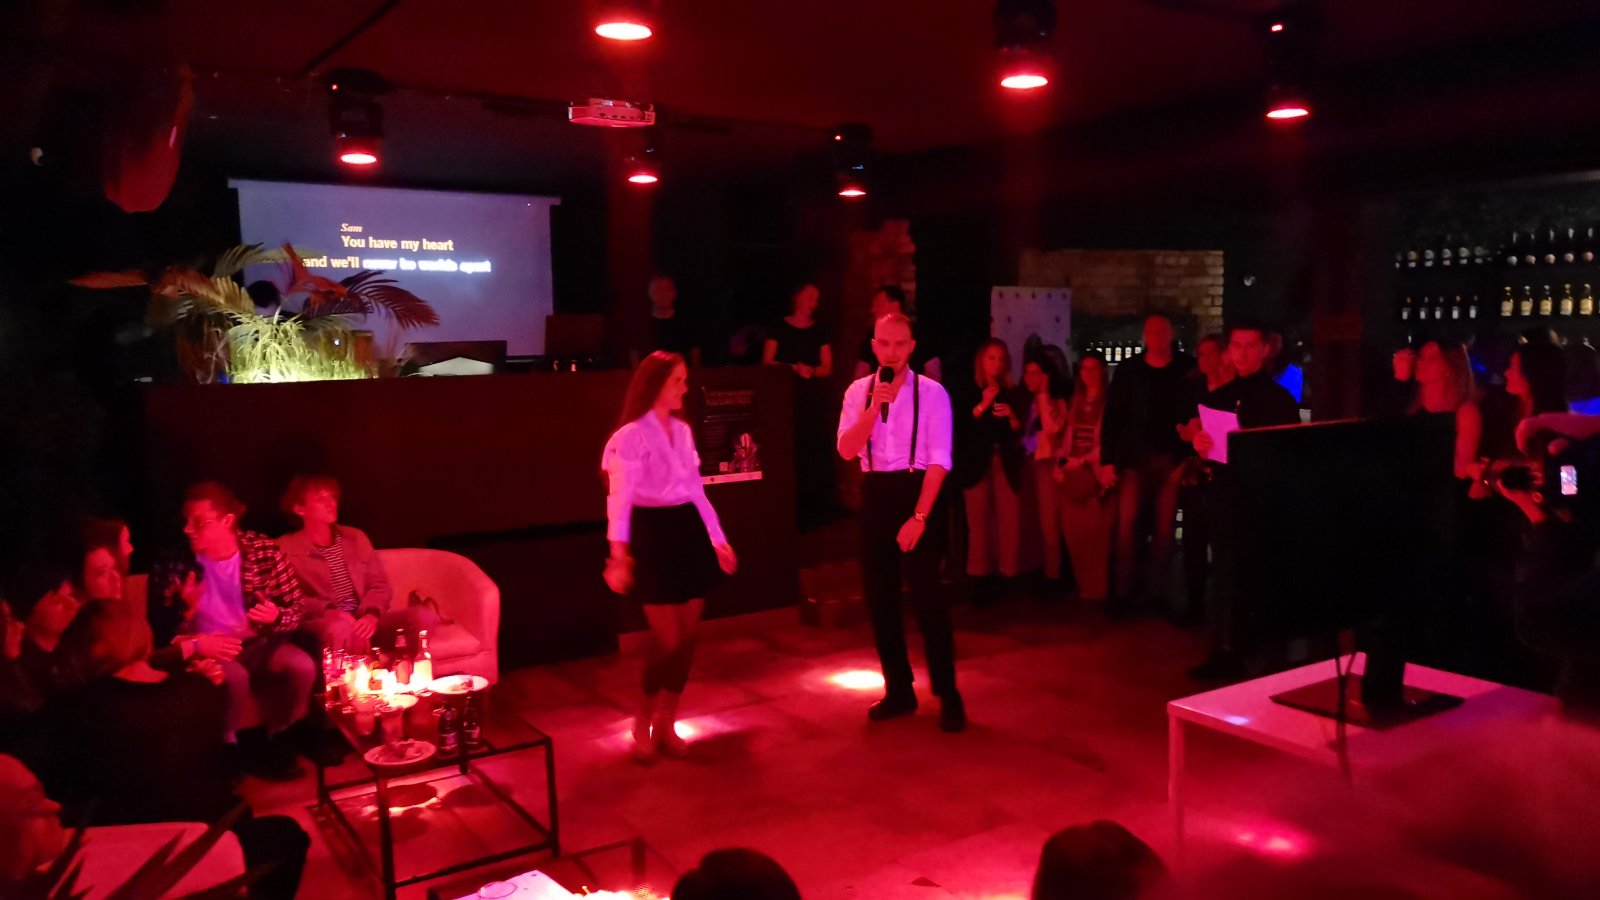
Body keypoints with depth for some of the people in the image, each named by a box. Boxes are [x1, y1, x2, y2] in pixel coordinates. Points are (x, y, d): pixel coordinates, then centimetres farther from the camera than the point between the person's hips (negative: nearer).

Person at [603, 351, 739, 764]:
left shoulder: (683, 431, 10)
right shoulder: (631, 436, -11)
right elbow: (620, 498, -19)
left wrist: (718, 538, 15)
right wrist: (619, 553, -30)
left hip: (688, 532, 7)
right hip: (653, 536, -7)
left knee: (688, 638, 7)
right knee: (668, 641, -4)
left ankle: (666, 723, 21)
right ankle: (643, 723, 18)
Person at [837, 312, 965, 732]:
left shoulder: (932, 392, -5)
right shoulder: (858, 391, 6)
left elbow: (939, 460, -10)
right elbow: (847, 450, -5)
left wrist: (919, 515, -18)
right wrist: (876, 404, -16)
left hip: (918, 493, -4)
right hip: (876, 496, 5)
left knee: (926, 596, -5)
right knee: (879, 598, 10)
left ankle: (948, 695, 9)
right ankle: (899, 690, 24)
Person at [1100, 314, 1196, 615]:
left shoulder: (1188, 370, 3)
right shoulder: (1127, 370, 6)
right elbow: (1112, 416, 4)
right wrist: (1108, 460, -2)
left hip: (1171, 460, 0)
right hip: (1134, 459, 0)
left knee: (1164, 527, 5)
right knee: (1127, 525, -4)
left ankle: (1156, 592, 14)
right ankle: (1124, 593, 3)